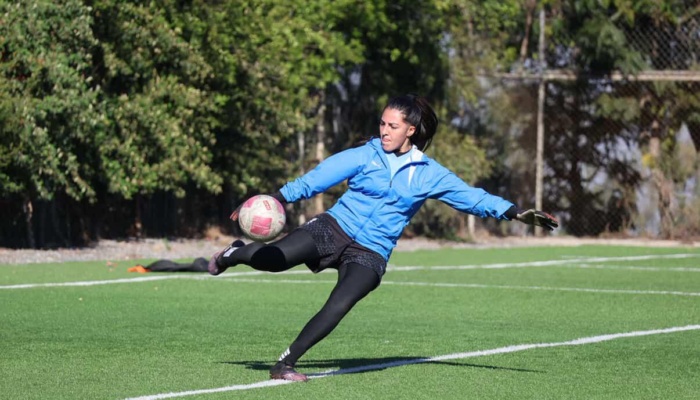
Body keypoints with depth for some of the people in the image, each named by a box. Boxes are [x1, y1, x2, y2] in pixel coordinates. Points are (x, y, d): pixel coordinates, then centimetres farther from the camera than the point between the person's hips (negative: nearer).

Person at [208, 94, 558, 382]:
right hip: (333, 229, -1)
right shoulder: (366, 156, -1)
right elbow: (316, 179, -7)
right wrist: (276, 199, -18)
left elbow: (472, 197, 6)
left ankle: (286, 363, -9)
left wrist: (516, 213, -4)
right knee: (271, 260, -20)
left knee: (337, 309, -24)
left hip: (370, 254, 1)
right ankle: (235, 253, 17)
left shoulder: (428, 174, 4)